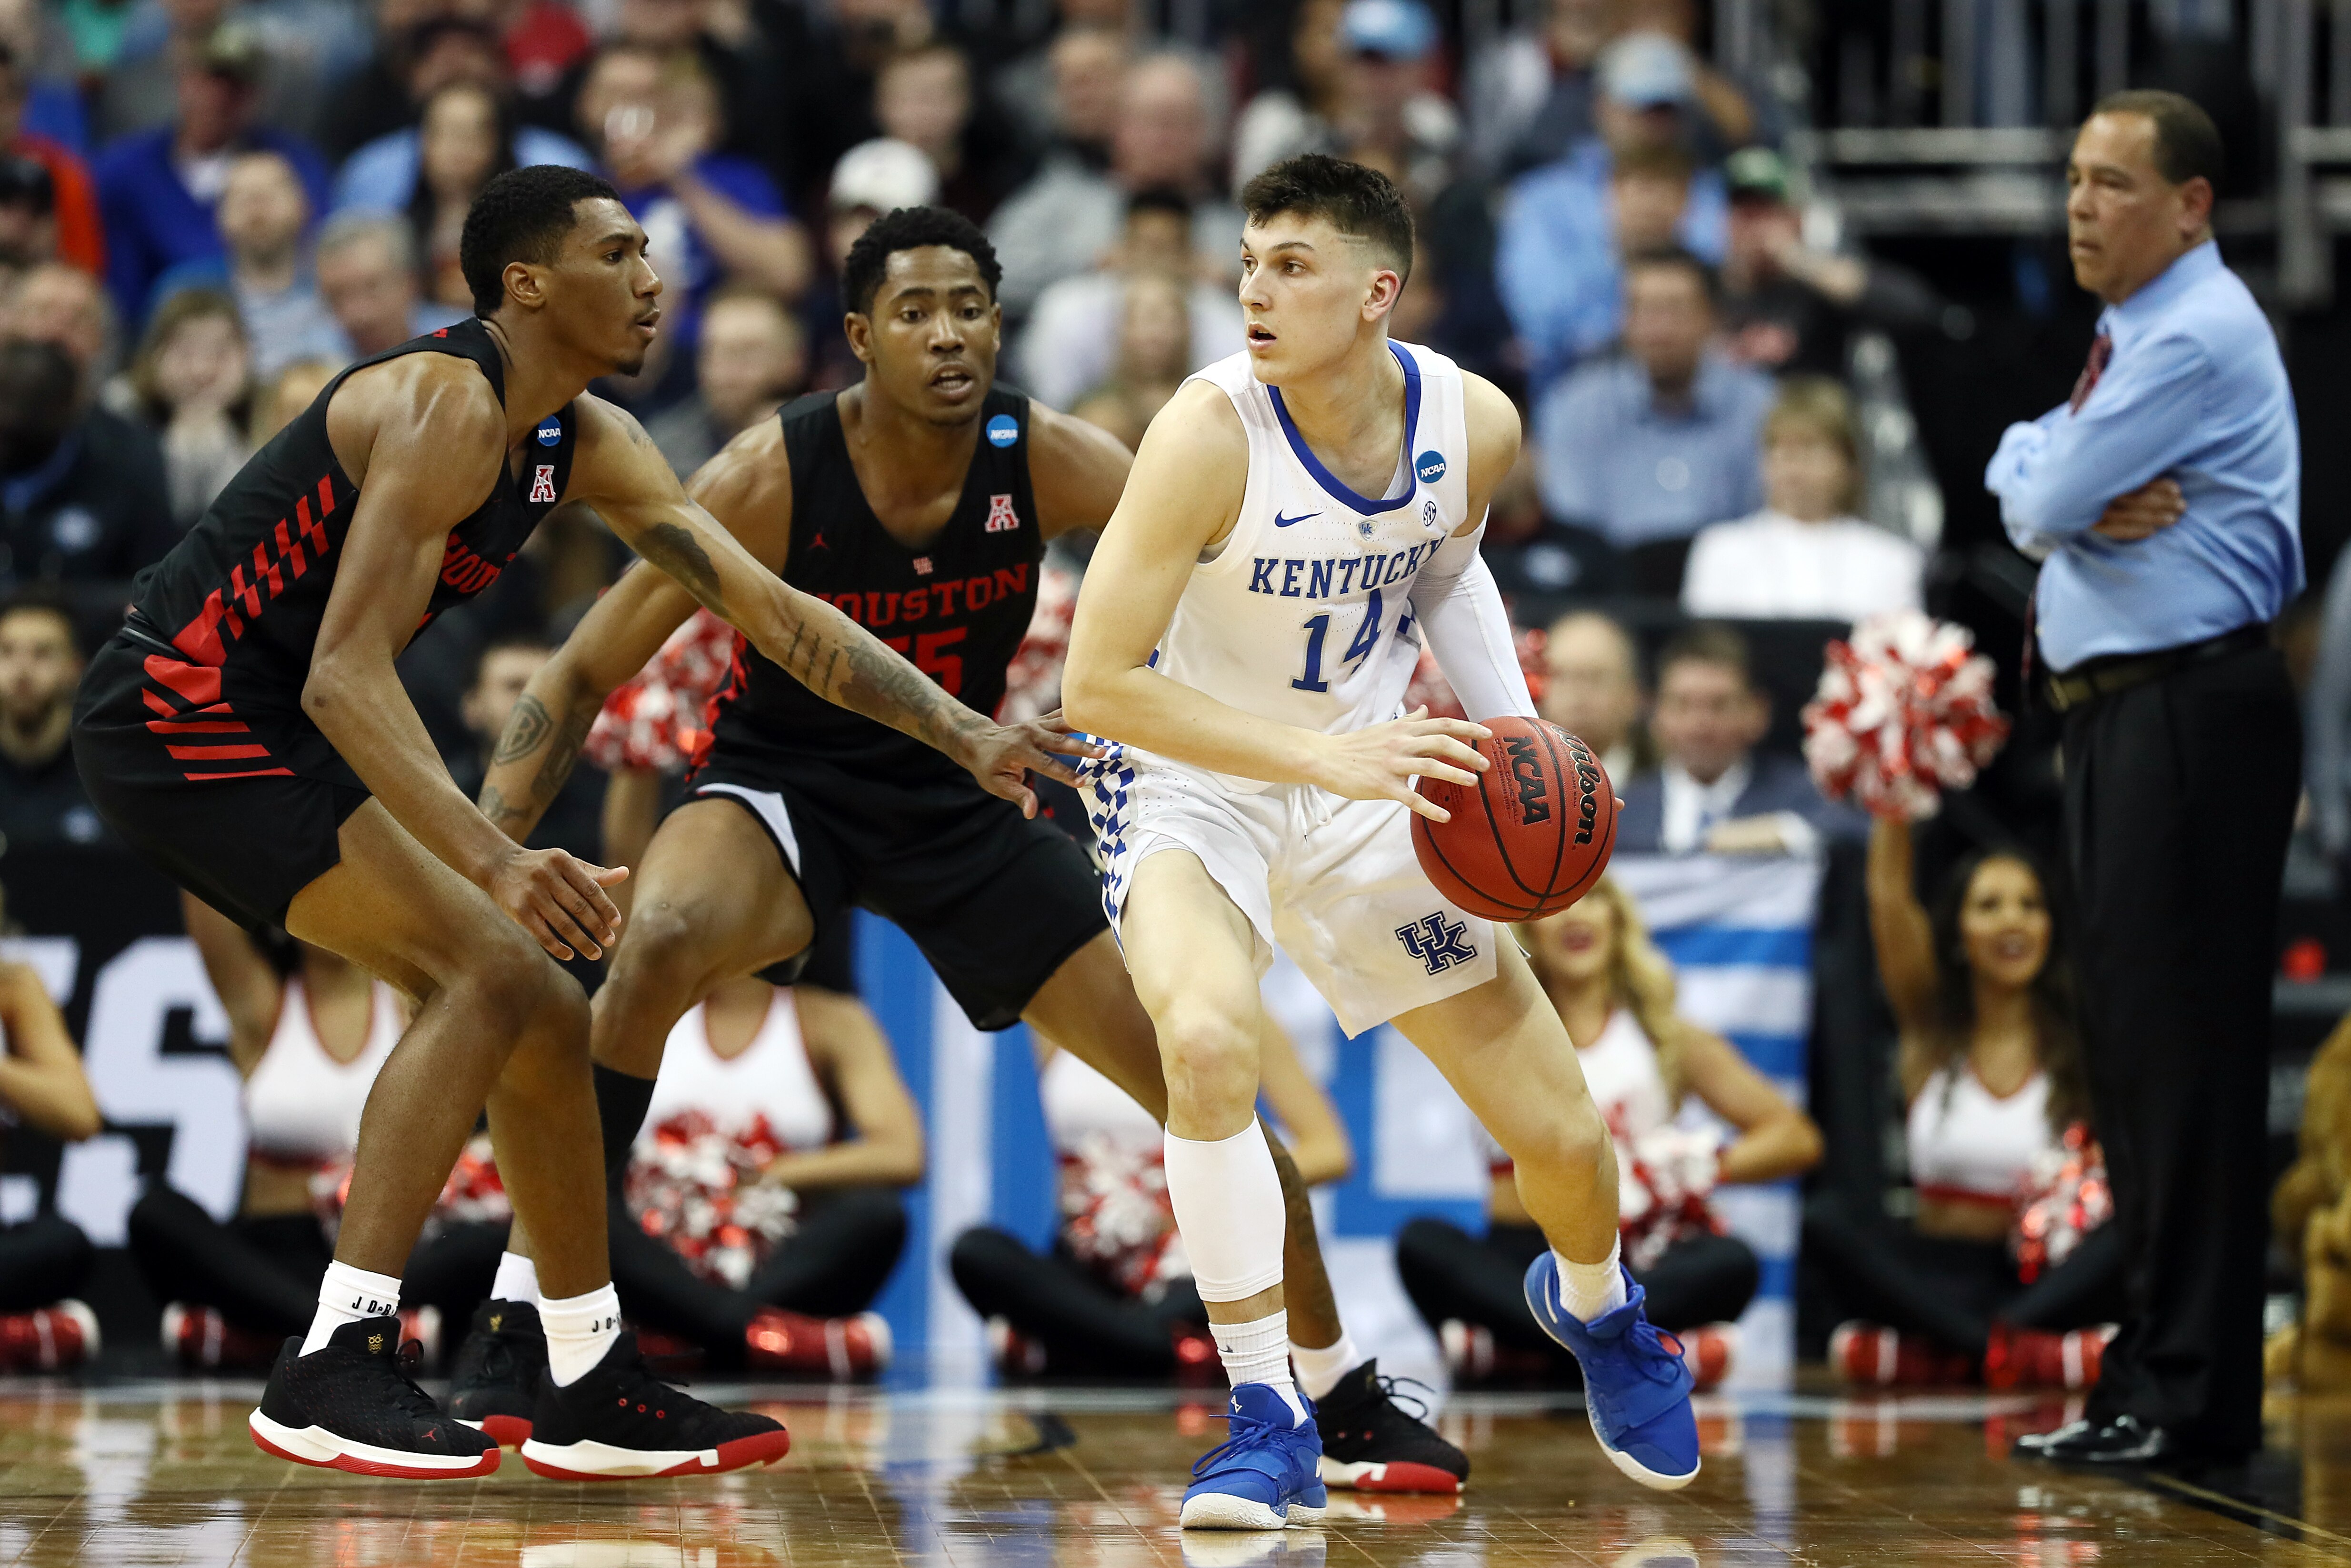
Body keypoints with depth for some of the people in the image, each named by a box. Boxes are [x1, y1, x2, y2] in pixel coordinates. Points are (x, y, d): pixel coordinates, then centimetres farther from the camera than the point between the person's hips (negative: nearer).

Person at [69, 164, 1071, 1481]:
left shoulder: (588, 445, 8)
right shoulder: (449, 408, -22)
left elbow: (772, 609, 11)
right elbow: (344, 675, -30)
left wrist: (963, 733, 1)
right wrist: (494, 863, -41)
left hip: (267, 736, 10)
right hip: (180, 716, -10)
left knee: (543, 1013, 10)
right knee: (491, 974, -20)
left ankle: (592, 1393, 19)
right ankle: (332, 1371, -21)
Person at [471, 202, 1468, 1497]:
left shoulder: (1044, 460, -17)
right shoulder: (772, 477, -23)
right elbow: (583, 676, -16)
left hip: (963, 801, 3)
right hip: (782, 786, -3)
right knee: (660, 942, -36)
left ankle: (1346, 1398, 16)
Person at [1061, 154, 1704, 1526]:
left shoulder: (1476, 424, -14)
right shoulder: (1211, 434, -28)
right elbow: (1097, 683, -28)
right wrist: (1324, 757, -34)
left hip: (1368, 780, 4)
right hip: (1190, 785, -4)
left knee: (1561, 1133, 6)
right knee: (1208, 1039, -35)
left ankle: (1594, 1304, 45)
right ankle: (1269, 1427, -19)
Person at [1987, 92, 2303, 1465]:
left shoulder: (2198, 337, -13)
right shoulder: (2138, 335, 19)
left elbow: (2042, 498, -17)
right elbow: (2031, 510, 14)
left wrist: (2048, 473, 6)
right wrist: (2094, 505, -7)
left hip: (2192, 717, -10)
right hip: (2126, 716, 10)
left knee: (2183, 1043, -10)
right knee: (2134, 1040, 12)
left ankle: (2189, 1394, -8)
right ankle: (2166, 1368, 17)